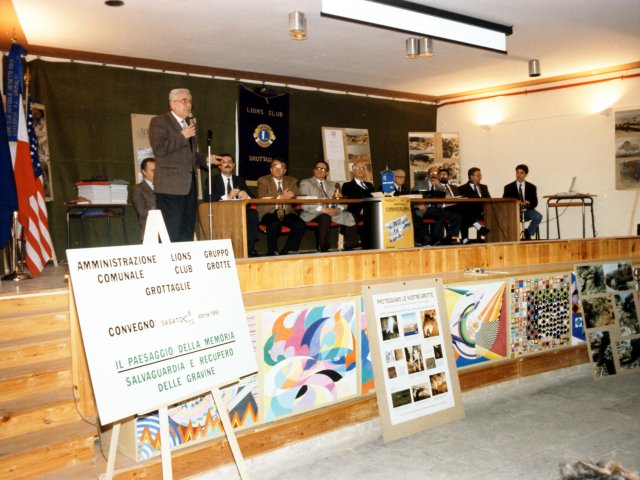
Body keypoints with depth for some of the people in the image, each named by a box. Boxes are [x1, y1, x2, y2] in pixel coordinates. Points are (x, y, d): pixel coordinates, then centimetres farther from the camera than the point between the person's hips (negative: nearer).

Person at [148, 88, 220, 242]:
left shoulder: (189, 124, 21)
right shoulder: (159, 122, -3)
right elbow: (159, 149, -18)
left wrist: (206, 160, 19)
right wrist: (182, 136, -14)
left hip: (189, 184, 8)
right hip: (171, 185, -8)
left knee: (187, 232, 9)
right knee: (172, 233, -8)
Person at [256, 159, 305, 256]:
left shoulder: (291, 181, 17)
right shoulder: (263, 180, 4)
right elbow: (262, 198, -12)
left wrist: (290, 196, -18)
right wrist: (280, 197, -22)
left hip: (286, 212, 4)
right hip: (269, 212, -4)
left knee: (300, 224, -25)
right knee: (275, 224, -37)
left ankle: (286, 251, -11)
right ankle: (271, 253, -17)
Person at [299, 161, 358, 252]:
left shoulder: (332, 185, 27)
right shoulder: (306, 183, 9)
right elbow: (304, 204, -6)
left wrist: (338, 208, -10)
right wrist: (322, 209, -20)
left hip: (332, 212, 5)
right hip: (313, 214, -4)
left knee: (349, 216, -24)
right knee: (325, 217, -38)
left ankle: (349, 248, -20)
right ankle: (323, 249, -31)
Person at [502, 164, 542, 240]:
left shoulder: (531, 187, 11)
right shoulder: (508, 187, 6)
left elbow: (535, 202, 5)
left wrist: (528, 203, -19)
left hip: (527, 210, 2)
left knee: (538, 217, -29)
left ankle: (528, 233, -5)